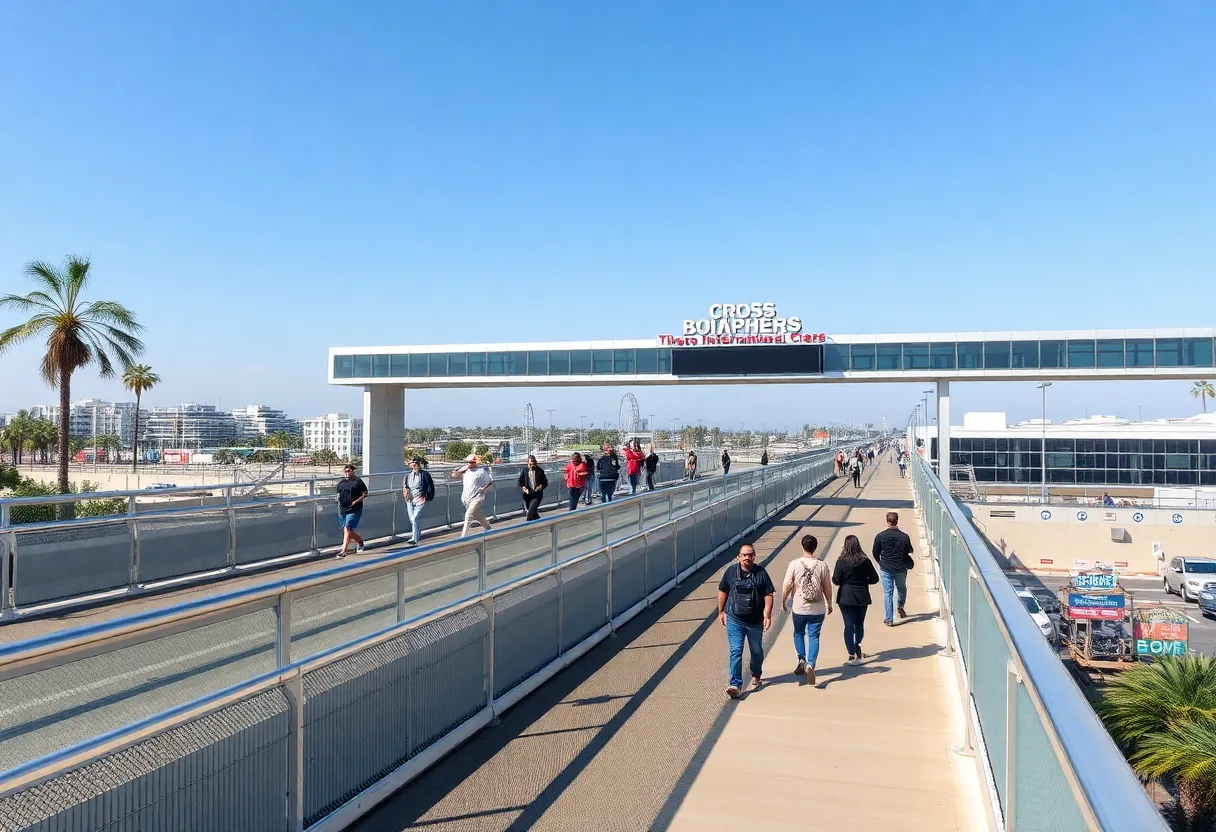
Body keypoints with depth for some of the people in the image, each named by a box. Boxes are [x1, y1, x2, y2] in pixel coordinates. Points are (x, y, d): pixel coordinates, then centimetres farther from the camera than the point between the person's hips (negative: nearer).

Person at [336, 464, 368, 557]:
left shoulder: (357, 481, -6)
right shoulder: (341, 482, 12)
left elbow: (365, 493, -5)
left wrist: (356, 501, -14)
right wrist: (339, 502, 9)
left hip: (354, 510, -7)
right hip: (342, 510, 7)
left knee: (347, 529, -13)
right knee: (347, 530, 12)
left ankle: (343, 551, -11)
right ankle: (360, 541, 38)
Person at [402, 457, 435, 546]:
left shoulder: (424, 474, -3)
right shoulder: (408, 475, 8)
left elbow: (431, 486, 4)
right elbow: (404, 486, 21)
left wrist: (429, 497, 3)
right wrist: (405, 494, 9)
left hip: (420, 499, -5)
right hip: (410, 499, 5)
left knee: (415, 518, -18)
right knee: (412, 520, 12)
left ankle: (414, 539, -21)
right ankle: (419, 535, 33)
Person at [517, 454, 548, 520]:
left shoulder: (540, 470, -2)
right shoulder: (524, 470, 1)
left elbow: (545, 482, 6)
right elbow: (520, 483, 8)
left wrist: (541, 486, -14)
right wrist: (522, 488, -13)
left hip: (537, 495, -3)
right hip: (527, 495, 3)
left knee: (531, 510, -21)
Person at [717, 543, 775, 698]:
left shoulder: (761, 573, -5)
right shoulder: (731, 571, -4)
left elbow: (768, 595, -5)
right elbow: (722, 592, 6)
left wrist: (768, 615, -12)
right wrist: (721, 612, 9)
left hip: (755, 621, 1)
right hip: (734, 620, -1)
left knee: (757, 651, 17)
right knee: (735, 652, -7)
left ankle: (756, 677, 41)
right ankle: (735, 685, -6)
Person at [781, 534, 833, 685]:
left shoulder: (794, 564, -10)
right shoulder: (822, 565, -6)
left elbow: (787, 585, -8)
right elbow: (827, 588, 2)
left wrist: (783, 602, 7)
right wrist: (829, 605, 17)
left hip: (799, 608, 0)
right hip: (818, 609, 0)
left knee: (799, 633, 22)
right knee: (813, 636, 7)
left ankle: (802, 660, 13)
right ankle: (810, 664, -8)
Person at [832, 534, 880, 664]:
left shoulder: (842, 562, -13)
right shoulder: (865, 561, -5)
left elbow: (836, 580, -11)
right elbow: (874, 579, 0)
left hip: (846, 597, -3)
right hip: (862, 597, 3)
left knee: (849, 625, 2)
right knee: (860, 623, 18)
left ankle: (852, 654, -2)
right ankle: (857, 648, 32)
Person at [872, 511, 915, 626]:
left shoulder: (880, 536, -11)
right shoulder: (904, 537, -10)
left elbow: (875, 553, -2)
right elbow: (909, 552, 3)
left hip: (885, 568, 0)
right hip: (901, 568, 0)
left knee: (887, 592, 5)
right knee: (902, 589, 27)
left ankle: (888, 619, 5)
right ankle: (900, 606, 14)